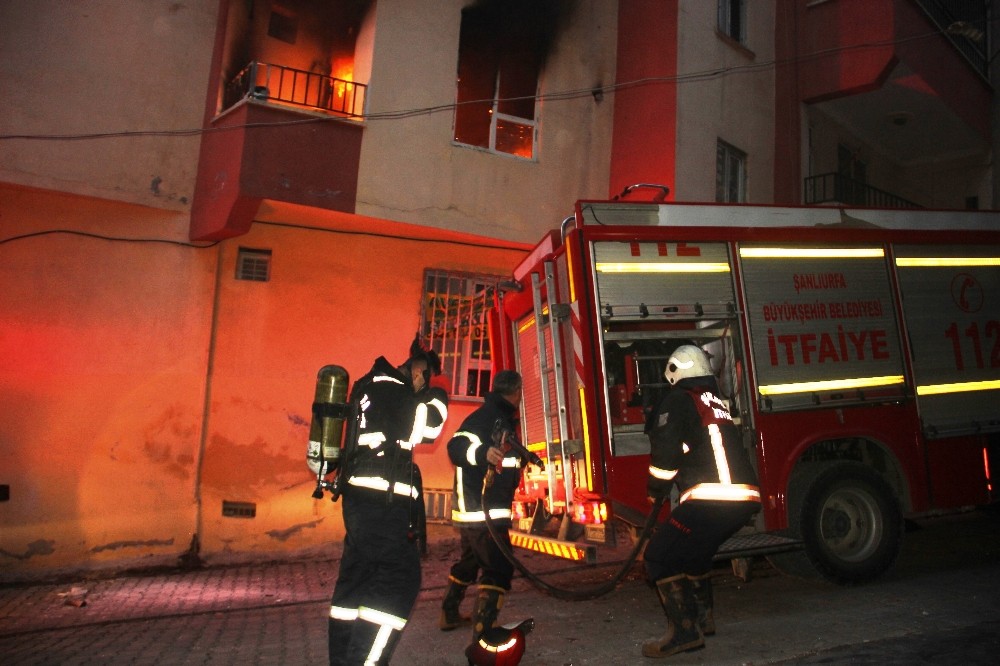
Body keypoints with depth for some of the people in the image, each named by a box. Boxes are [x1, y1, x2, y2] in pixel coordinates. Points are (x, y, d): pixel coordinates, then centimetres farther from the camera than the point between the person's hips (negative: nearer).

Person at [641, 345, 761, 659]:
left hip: (710, 498, -9)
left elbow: (666, 451, -7)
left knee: (659, 557, -1)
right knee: (694, 552, 28)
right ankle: (703, 618, 35)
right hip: (746, 497, 9)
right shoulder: (717, 401, 24)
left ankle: (684, 632, -3)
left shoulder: (678, 400, 0)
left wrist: (655, 489, 8)